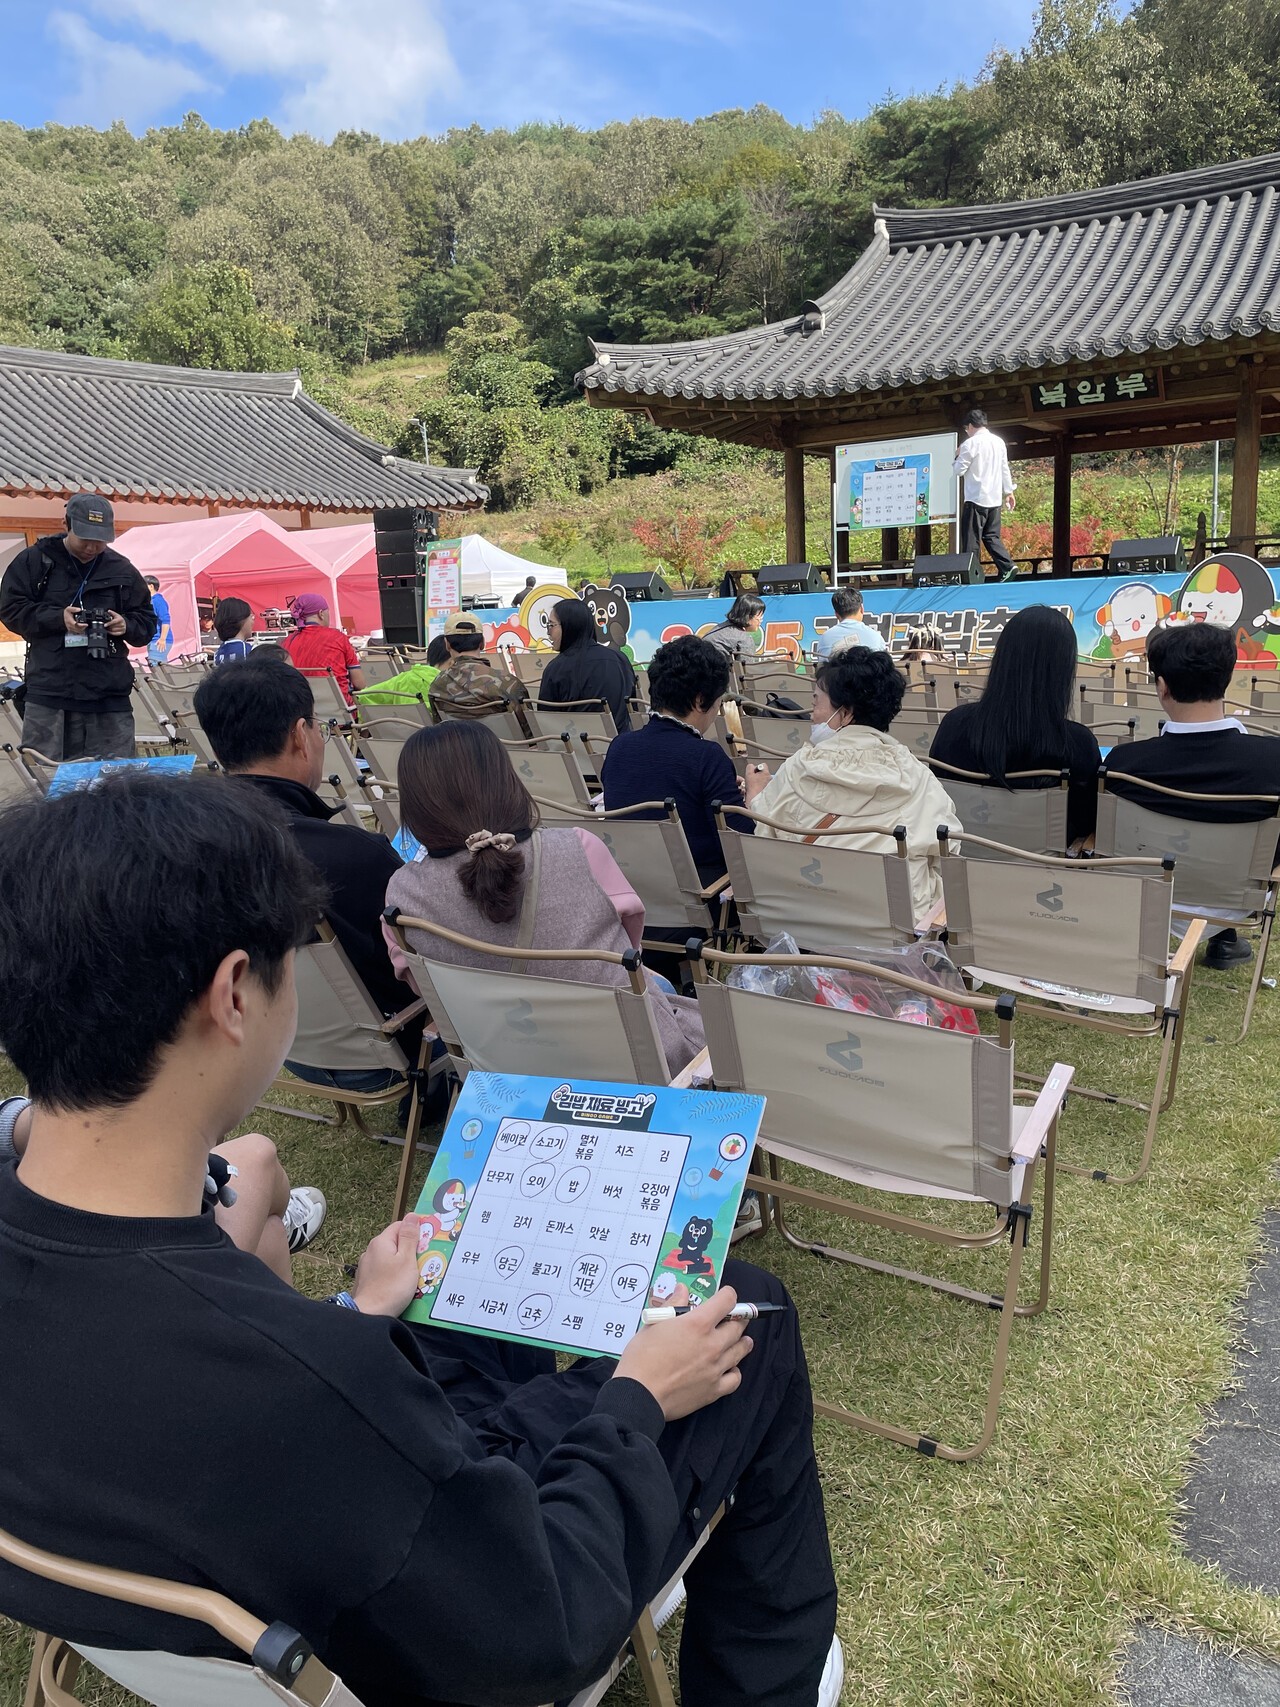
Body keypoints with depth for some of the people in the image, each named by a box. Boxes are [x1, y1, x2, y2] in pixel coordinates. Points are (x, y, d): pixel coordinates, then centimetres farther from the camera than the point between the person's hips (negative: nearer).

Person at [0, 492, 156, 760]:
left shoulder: (122, 570, 11)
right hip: (49, 691, -1)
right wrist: (57, 618, -13)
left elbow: (147, 622, 15)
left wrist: (127, 625, -8)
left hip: (110, 697, 2)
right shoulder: (34, 560, 6)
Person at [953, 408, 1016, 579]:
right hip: (995, 499, 7)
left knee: (971, 539, -2)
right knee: (992, 536, 13)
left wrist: (958, 456, 11)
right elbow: (1005, 468, 14)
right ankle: (1007, 567, 0)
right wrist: (1009, 491, 21)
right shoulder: (999, 442, 10)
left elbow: (958, 470, -9)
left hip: (976, 498, -7)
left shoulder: (970, 444, -9)